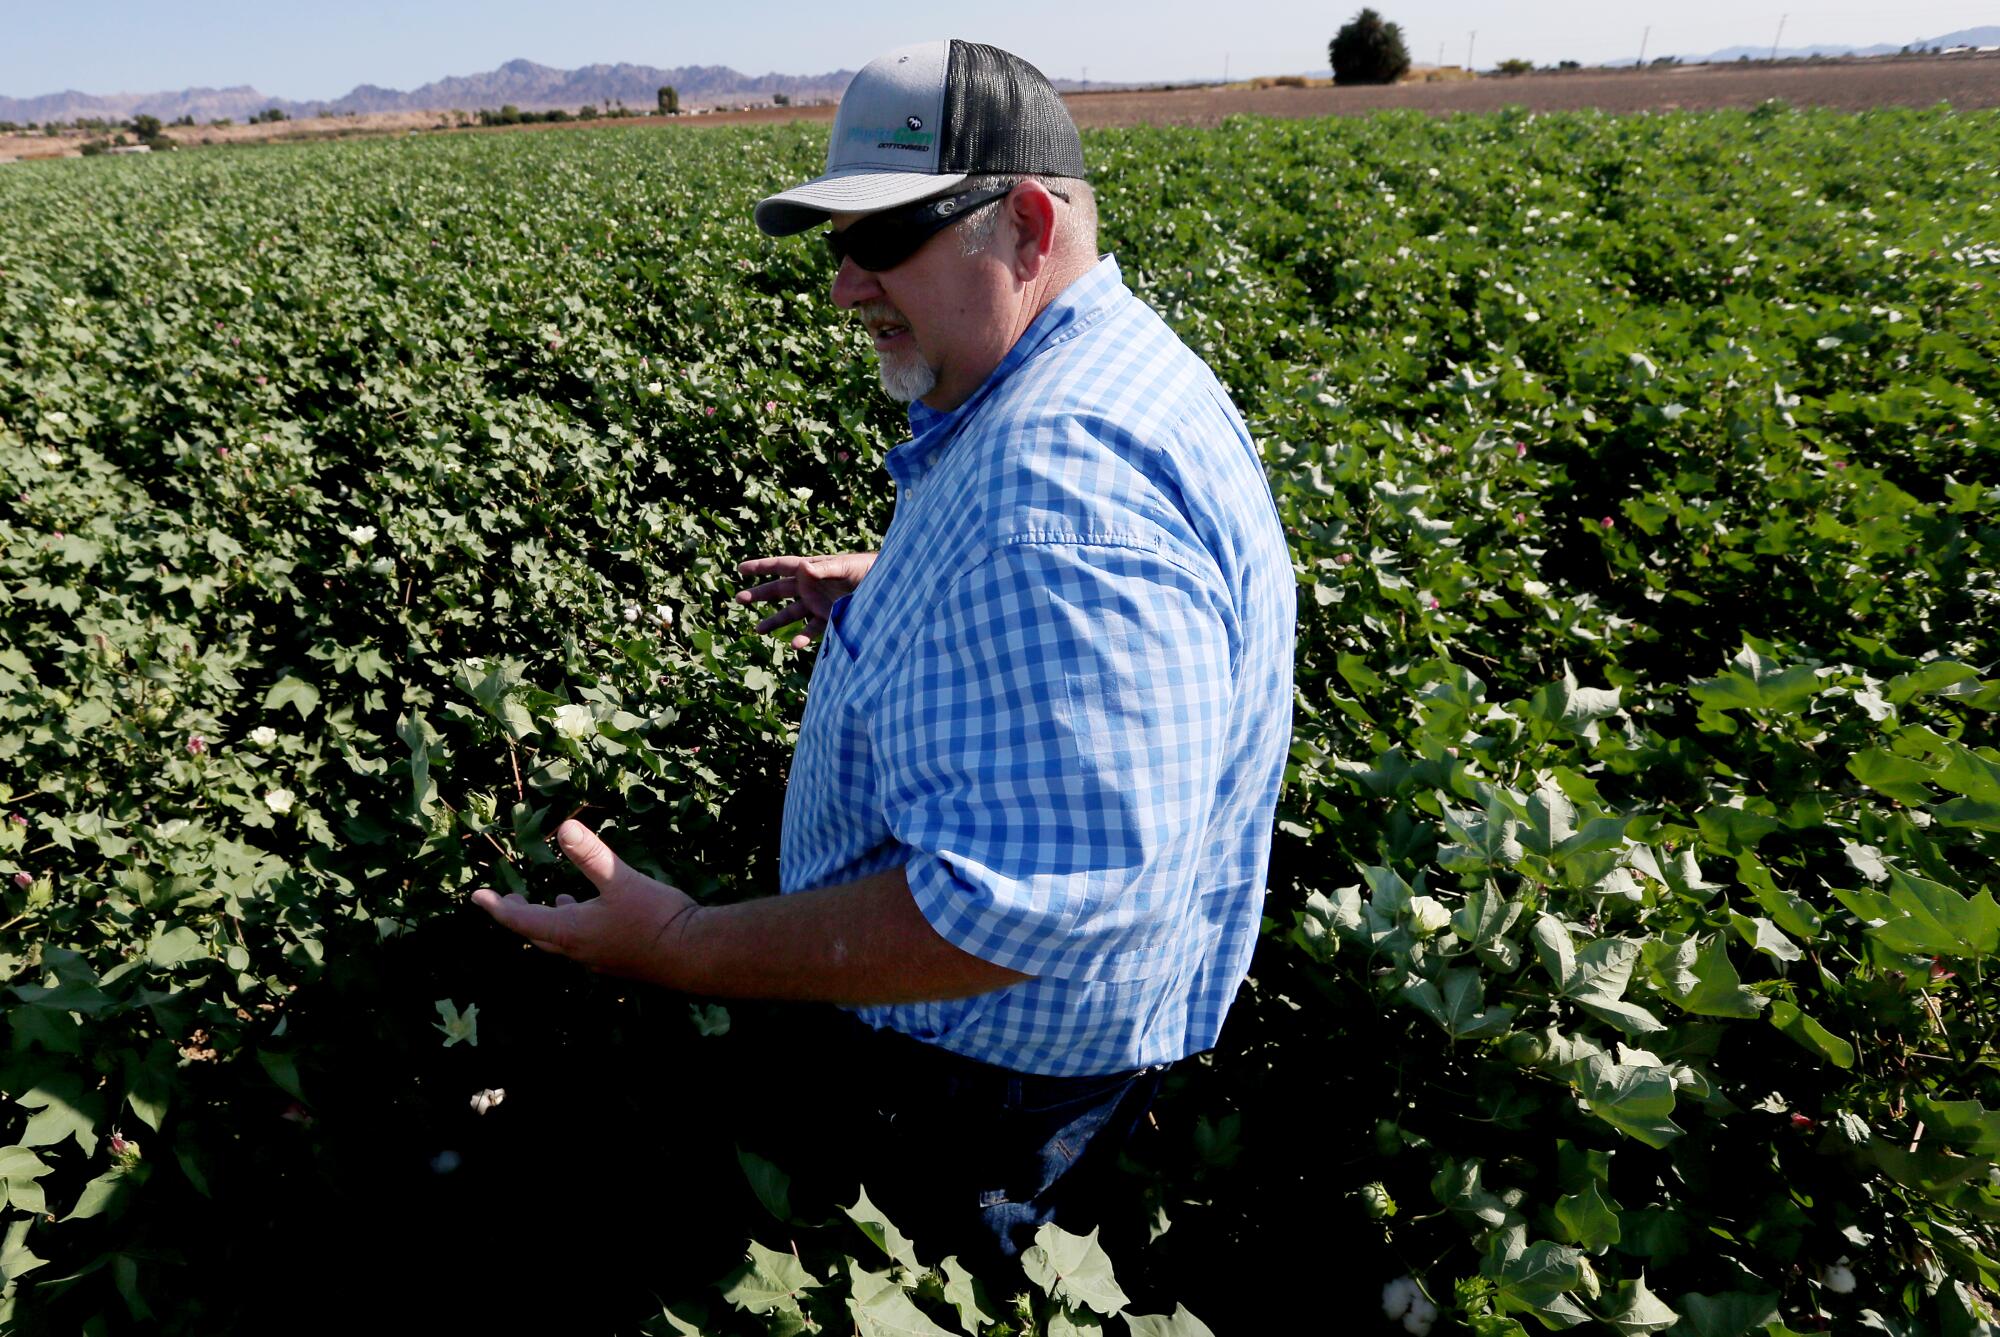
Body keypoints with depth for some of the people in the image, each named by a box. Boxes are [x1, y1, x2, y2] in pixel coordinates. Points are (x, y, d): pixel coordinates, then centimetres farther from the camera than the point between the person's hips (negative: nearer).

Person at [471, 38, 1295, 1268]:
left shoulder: (1060, 485, -37)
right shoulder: (1090, 376, 1)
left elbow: (1037, 899, -40)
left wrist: (688, 950, -32)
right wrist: (891, 592, 7)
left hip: (1005, 1068, -10)